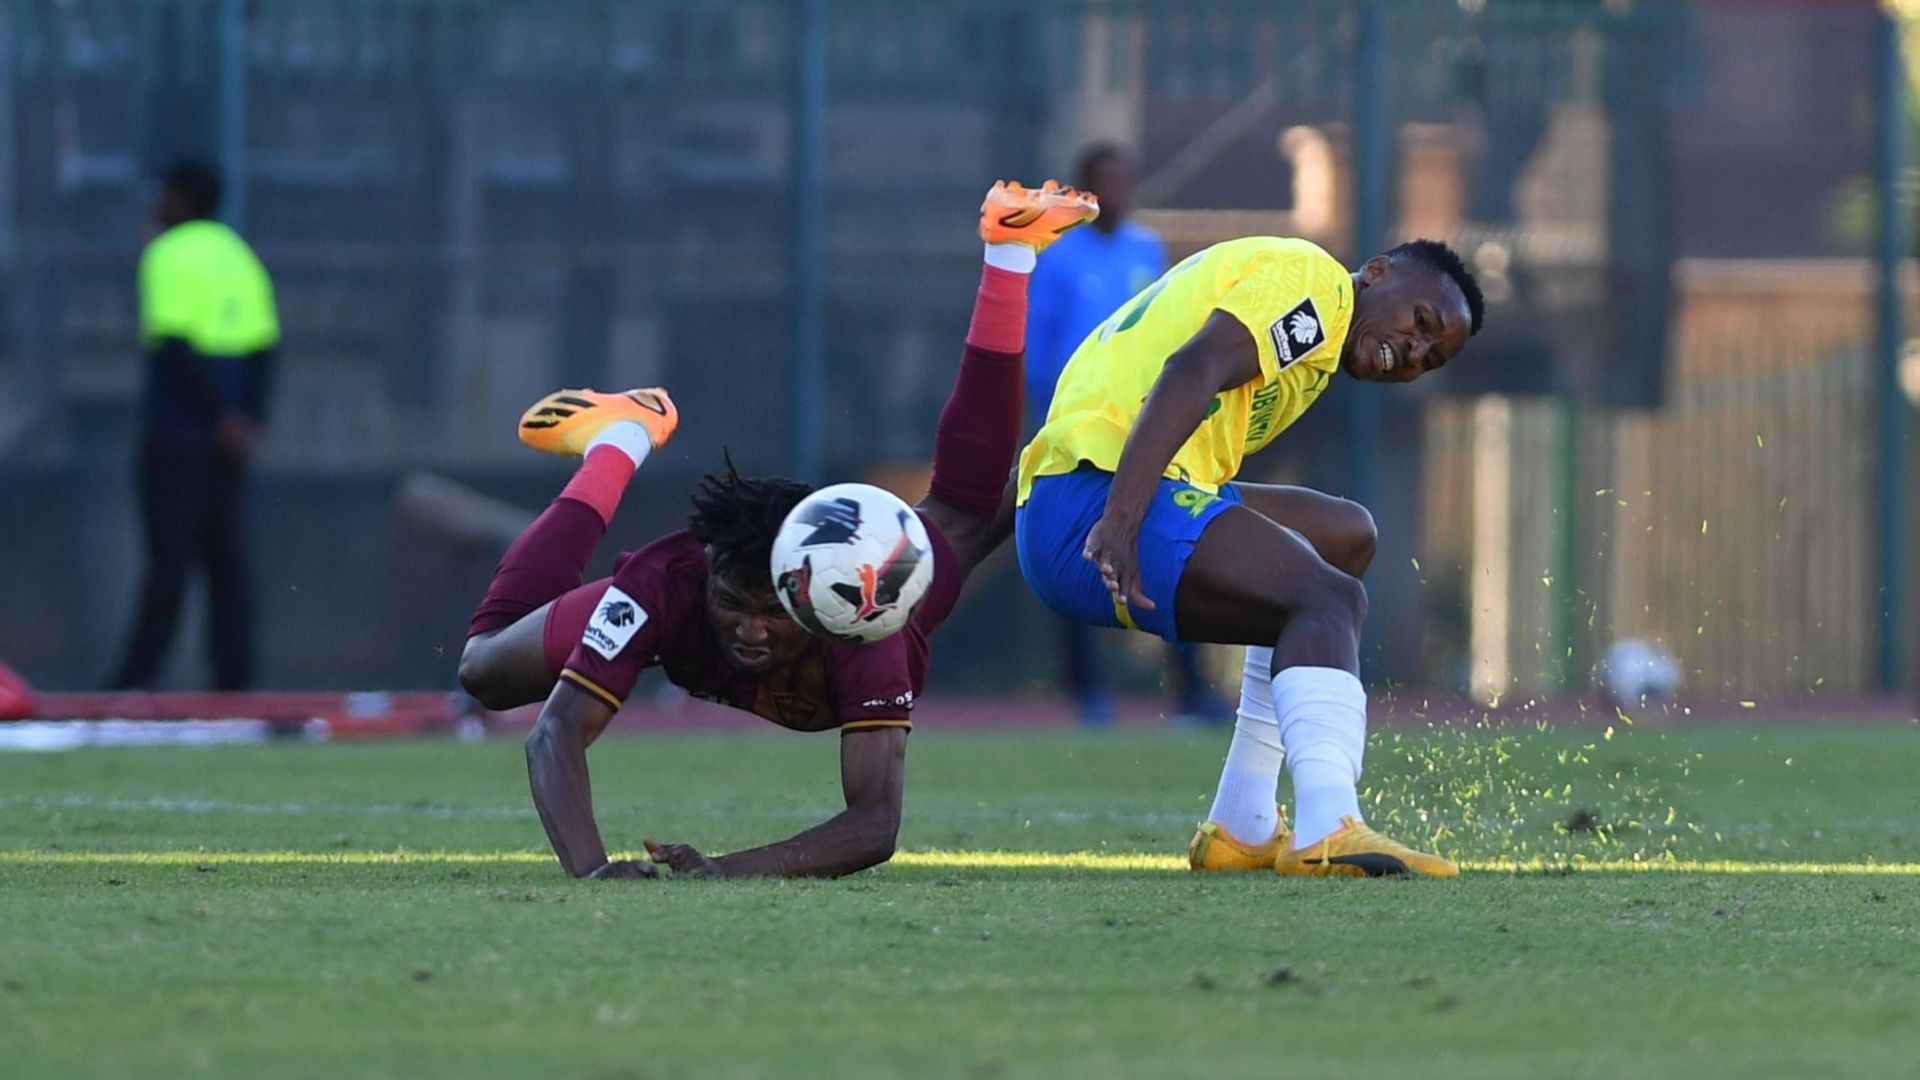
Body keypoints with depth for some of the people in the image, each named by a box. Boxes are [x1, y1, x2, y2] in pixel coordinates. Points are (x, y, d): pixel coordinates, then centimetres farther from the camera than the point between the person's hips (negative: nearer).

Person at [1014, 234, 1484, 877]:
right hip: (1099, 498, -11)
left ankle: (1242, 828, 17)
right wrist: (1121, 520, -28)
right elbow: (1193, 371, -17)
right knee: (1329, 600, -23)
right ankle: (1327, 832, -46)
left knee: (1344, 535, 25)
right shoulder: (1314, 281, -1)